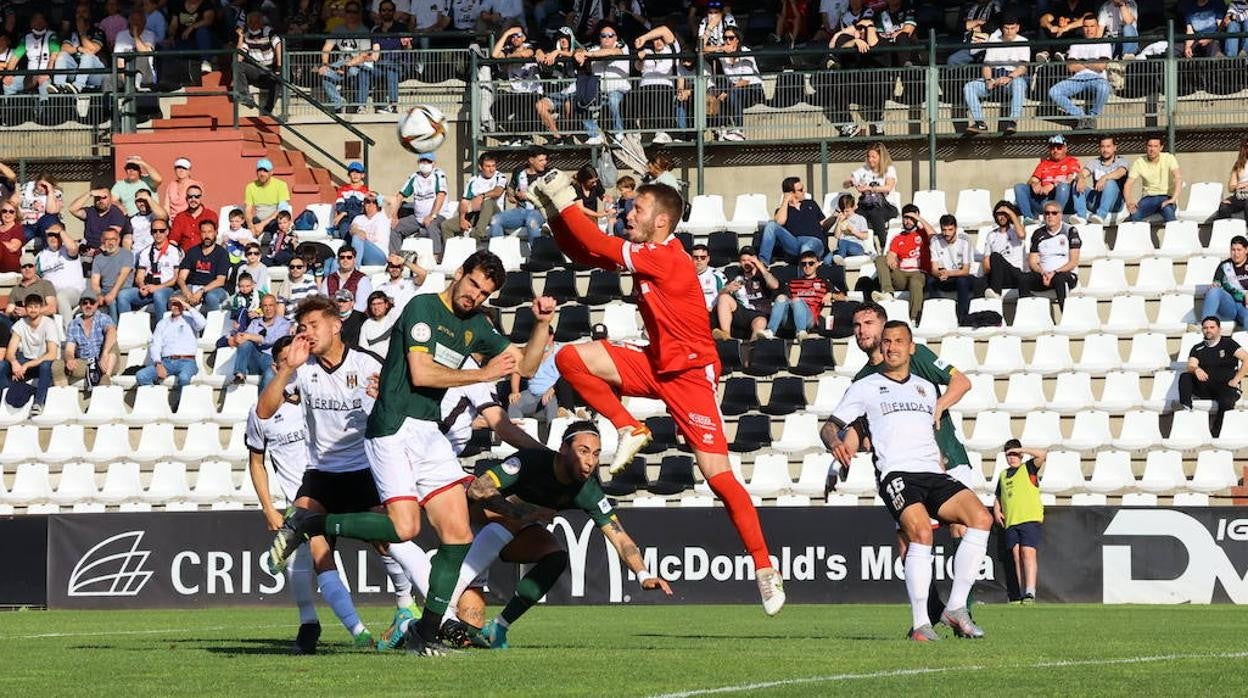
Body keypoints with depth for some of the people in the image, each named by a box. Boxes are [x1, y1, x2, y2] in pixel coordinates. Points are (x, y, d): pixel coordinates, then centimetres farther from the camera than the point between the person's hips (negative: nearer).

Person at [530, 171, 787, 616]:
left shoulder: (669, 259, -22)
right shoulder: (644, 254, 4)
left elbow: (601, 247, -26)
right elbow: (581, 253, 10)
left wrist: (565, 203, -18)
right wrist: (555, 213, -4)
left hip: (690, 374, -8)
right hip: (657, 366, 8)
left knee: (719, 476, -13)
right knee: (571, 358, -7)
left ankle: (765, 570, -7)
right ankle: (630, 431, 1)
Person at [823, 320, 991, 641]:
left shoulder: (927, 388, 26)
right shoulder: (865, 388, 13)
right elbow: (830, 426, 12)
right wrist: (836, 443, -11)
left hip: (933, 473, 5)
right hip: (896, 474, -5)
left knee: (980, 517, -20)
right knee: (921, 533, -31)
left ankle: (956, 608, -15)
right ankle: (920, 623, -26)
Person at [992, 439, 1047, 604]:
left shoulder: (1028, 468, 6)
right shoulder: (1003, 475, 21)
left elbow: (1042, 454, -11)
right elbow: (998, 497, 31)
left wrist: (1021, 450, -7)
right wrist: (996, 510, 12)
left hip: (1030, 518, -6)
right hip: (1010, 522, 6)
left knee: (1028, 553, -15)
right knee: (1017, 556, 2)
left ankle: (1030, 593, -22)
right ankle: (1022, 594, 1)